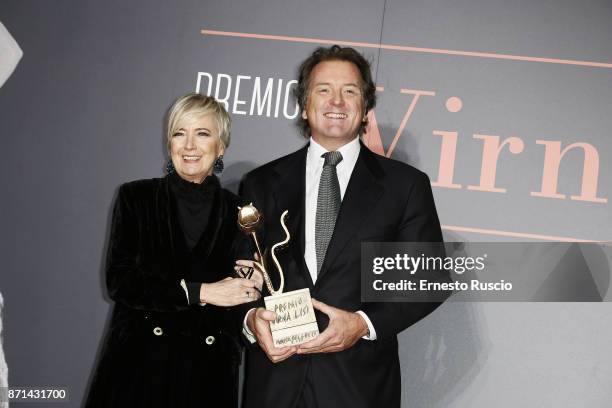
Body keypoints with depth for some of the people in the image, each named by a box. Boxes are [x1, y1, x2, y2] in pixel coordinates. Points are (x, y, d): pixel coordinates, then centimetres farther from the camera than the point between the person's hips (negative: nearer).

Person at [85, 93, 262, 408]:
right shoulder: (136, 198, 0)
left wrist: (252, 288, -11)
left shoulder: (238, 213, 3)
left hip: (208, 373, 1)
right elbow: (120, 281, -10)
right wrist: (200, 292, -15)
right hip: (139, 366, -1)